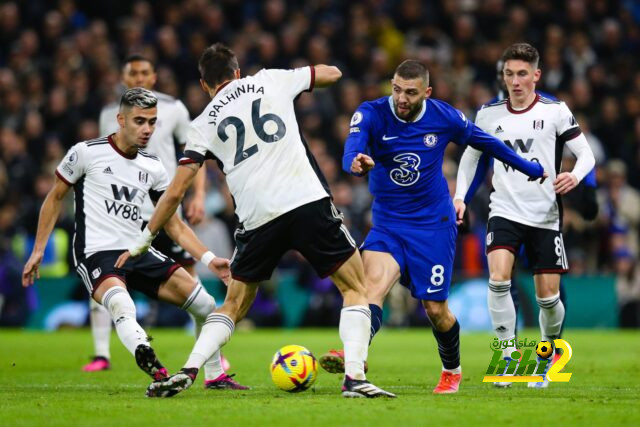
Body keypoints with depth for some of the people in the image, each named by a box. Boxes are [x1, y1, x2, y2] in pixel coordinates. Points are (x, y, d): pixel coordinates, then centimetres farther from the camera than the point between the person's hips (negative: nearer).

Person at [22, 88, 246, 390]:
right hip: (96, 253, -6)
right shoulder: (87, 152, -4)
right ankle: (157, 374, -59)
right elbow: (55, 198, 7)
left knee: (205, 305, -3)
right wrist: (38, 251, 4)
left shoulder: (153, 167, 11)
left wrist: (209, 259, 2)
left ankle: (216, 376, 18)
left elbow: (174, 225, 15)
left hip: (138, 252, 6)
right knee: (121, 304, -38)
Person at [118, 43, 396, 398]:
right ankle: (354, 376, -7)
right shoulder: (270, 81, 14)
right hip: (308, 203, -1)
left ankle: (187, 372, 2)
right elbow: (332, 73, 28)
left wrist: (142, 242, 21)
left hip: (257, 220, 1)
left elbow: (175, 192, 11)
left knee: (233, 306, 20)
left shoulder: (203, 125, 14)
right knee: (356, 289, 10)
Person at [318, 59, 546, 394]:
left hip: (433, 225, 0)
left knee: (435, 310, 2)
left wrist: (529, 169, 21)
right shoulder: (371, 114, -13)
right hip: (387, 225, 0)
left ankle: (452, 369, 31)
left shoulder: (444, 118, -9)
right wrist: (357, 163, -59)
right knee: (373, 281, -27)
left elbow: (484, 142, 9)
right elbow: (352, 151, -33)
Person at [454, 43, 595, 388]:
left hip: (545, 217, -1)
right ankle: (508, 354, -13)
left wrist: (575, 176, -23)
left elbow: (586, 153, -1)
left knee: (548, 296, 1)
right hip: (504, 213, 1)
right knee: (498, 278, -22)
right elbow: (471, 156, 19)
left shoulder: (555, 111, -2)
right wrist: (459, 196, 8)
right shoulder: (489, 114, 5)